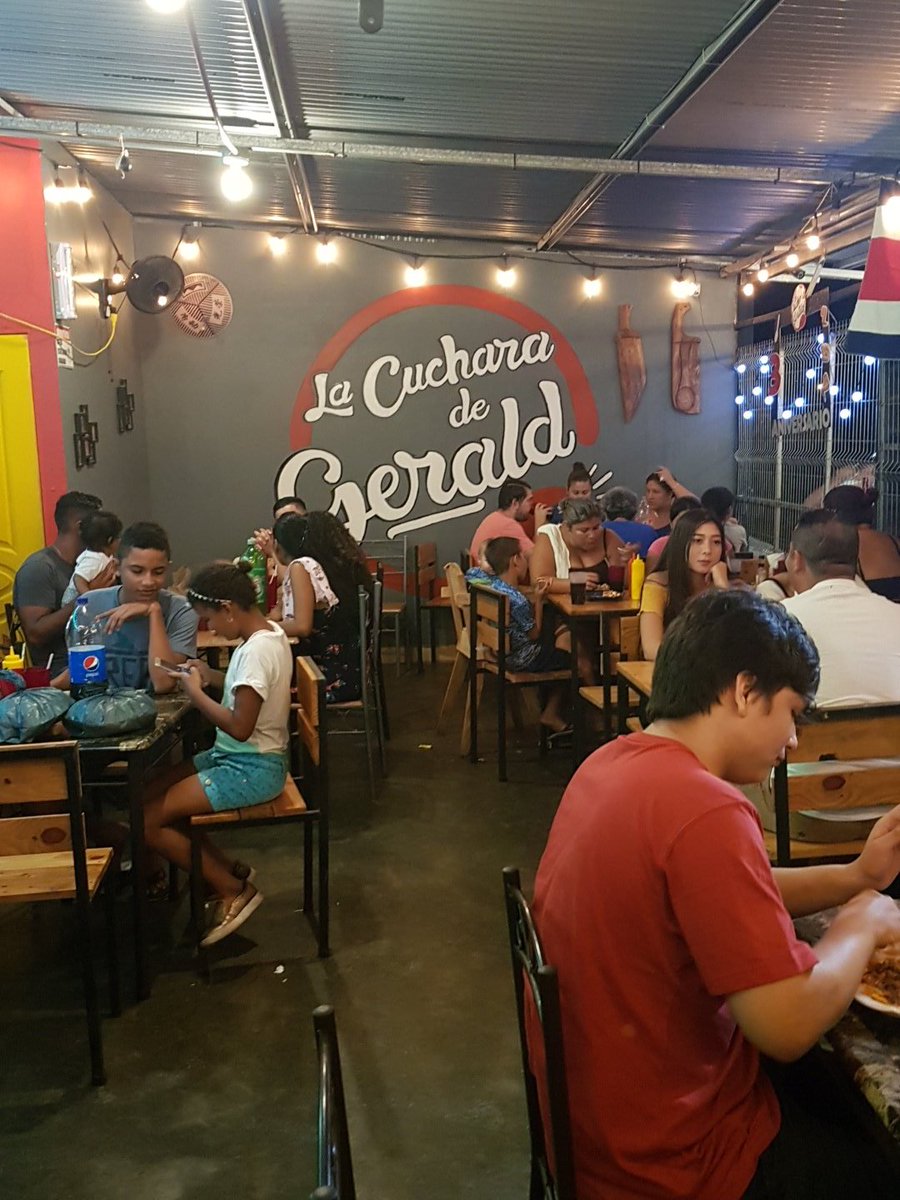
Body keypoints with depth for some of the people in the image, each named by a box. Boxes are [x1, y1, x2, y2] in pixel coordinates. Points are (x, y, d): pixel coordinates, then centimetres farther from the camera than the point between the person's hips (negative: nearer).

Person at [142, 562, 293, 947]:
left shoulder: (257, 650, -26)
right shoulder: (266, 634, 4)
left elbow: (240, 726, -28)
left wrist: (195, 693, -16)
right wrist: (213, 678, 3)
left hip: (252, 769, -10)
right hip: (238, 758, 10)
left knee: (148, 820, -8)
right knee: (152, 795, 12)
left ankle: (233, 890, 5)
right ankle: (231, 872, 15)